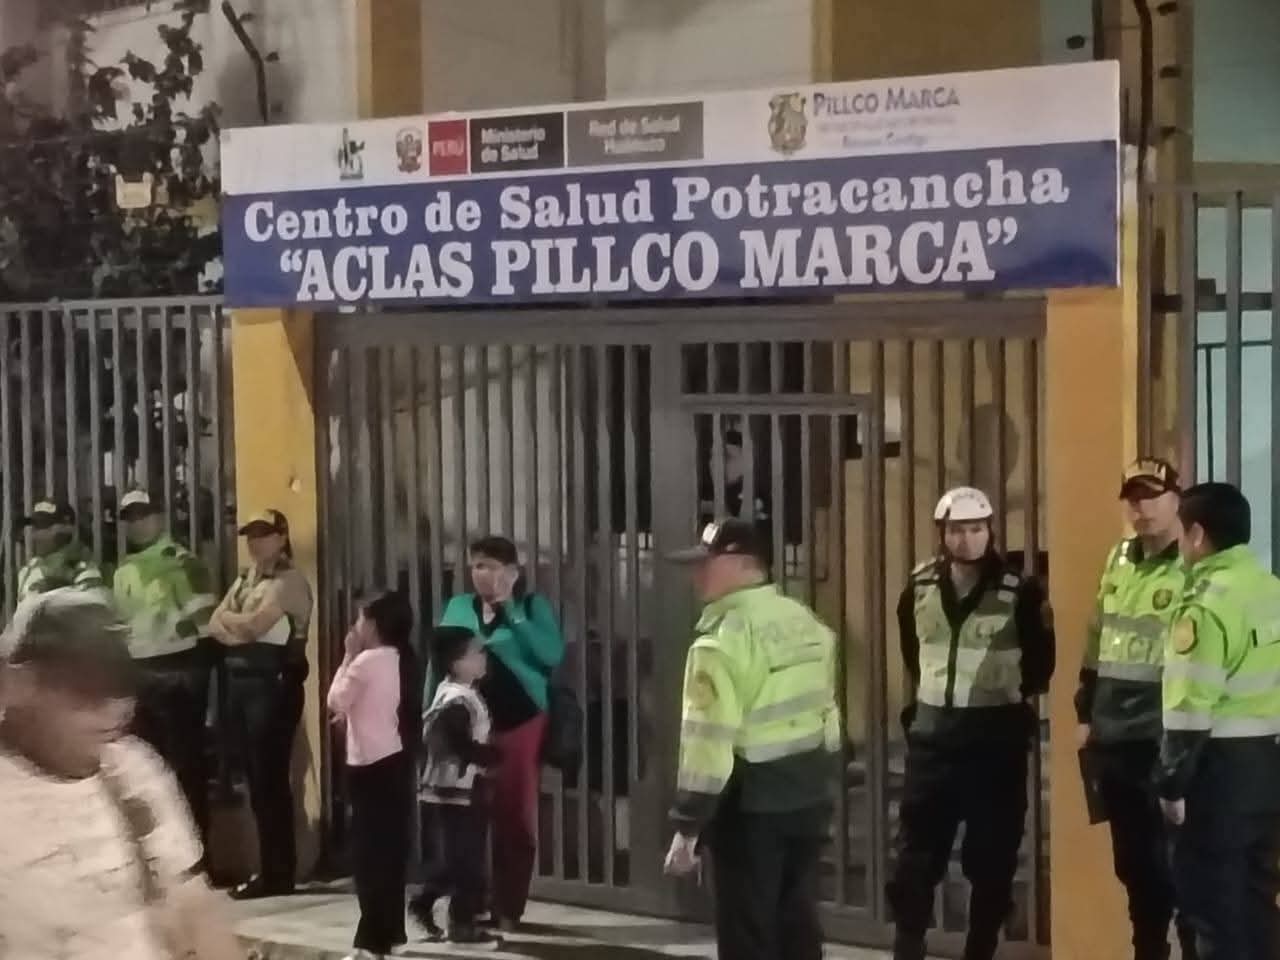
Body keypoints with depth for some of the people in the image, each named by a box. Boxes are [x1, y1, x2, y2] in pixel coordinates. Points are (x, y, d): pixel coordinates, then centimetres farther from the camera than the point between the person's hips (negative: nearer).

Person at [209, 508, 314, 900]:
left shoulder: (289, 581, -7)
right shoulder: (244, 578, 19)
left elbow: (254, 625, -18)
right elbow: (215, 625, 10)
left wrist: (230, 619, 2)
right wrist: (238, 630, -10)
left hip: (273, 681, -9)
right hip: (241, 679, 9)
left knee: (271, 778, -7)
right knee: (256, 777, 10)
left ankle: (278, 873, -1)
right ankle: (270, 868, 16)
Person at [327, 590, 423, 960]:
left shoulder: (367, 660, -14)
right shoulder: (403, 659, 10)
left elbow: (335, 701, -6)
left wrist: (348, 655, -2)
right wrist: (352, 713, 9)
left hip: (370, 763, -8)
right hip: (396, 760, 8)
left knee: (370, 851, -6)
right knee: (390, 847, 13)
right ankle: (390, 930, 20)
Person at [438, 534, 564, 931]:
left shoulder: (533, 606, 1)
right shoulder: (457, 607, 9)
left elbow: (552, 654, -14)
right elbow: (438, 661, 8)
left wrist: (511, 615, -16)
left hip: (519, 723, -2)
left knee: (515, 817, 3)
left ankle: (507, 910, 10)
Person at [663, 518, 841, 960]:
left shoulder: (724, 638, -18)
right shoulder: (807, 622, 9)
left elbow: (709, 740, -21)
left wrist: (687, 827, -16)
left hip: (751, 804, -8)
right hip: (808, 793, 8)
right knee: (797, 922, 16)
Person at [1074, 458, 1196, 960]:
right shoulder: (1119, 560, 14)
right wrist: (1086, 714, 18)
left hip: (1165, 743, -7)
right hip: (1114, 741, 7)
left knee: (1175, 866, -4)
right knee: (1133, 864, 15)